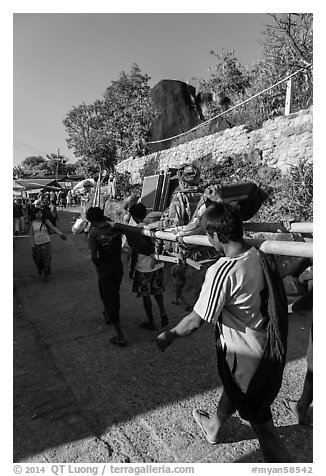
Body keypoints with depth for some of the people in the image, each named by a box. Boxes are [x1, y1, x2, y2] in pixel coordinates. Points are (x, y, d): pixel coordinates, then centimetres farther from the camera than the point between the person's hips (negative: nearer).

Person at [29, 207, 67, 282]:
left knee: (46, 259, -1)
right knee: (37, 259, 9)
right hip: (36, 244, 2)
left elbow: (53, 228, -11)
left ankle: (46, 275, 14)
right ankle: (40, 269, 43)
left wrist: (61, 234, -26)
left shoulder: (46, 221, -4)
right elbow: (31, 234, 3)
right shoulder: (32, 223, 0)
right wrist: (32, 245, -2)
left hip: (46, 243, -2)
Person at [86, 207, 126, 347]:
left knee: (110, 299, 4)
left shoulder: (94, 233, -17)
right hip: (119, 266, 6)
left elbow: (94, 256, -23)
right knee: (114, 293, 28)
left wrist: (98, 265, -4)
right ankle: (108, 315, 53)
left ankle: (120, 336, 7)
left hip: (105, 268, -5)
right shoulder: (115, 227, -4)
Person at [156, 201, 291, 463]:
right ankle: (213, 427, 59)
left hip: (245, 356, -8)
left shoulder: (222, 271, -31)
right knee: (233, 389, 32)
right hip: (271, 350, 8)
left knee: (262, 425, 14)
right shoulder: (262, 257, -9)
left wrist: (169, 336, -7)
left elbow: (196, 321, -25)